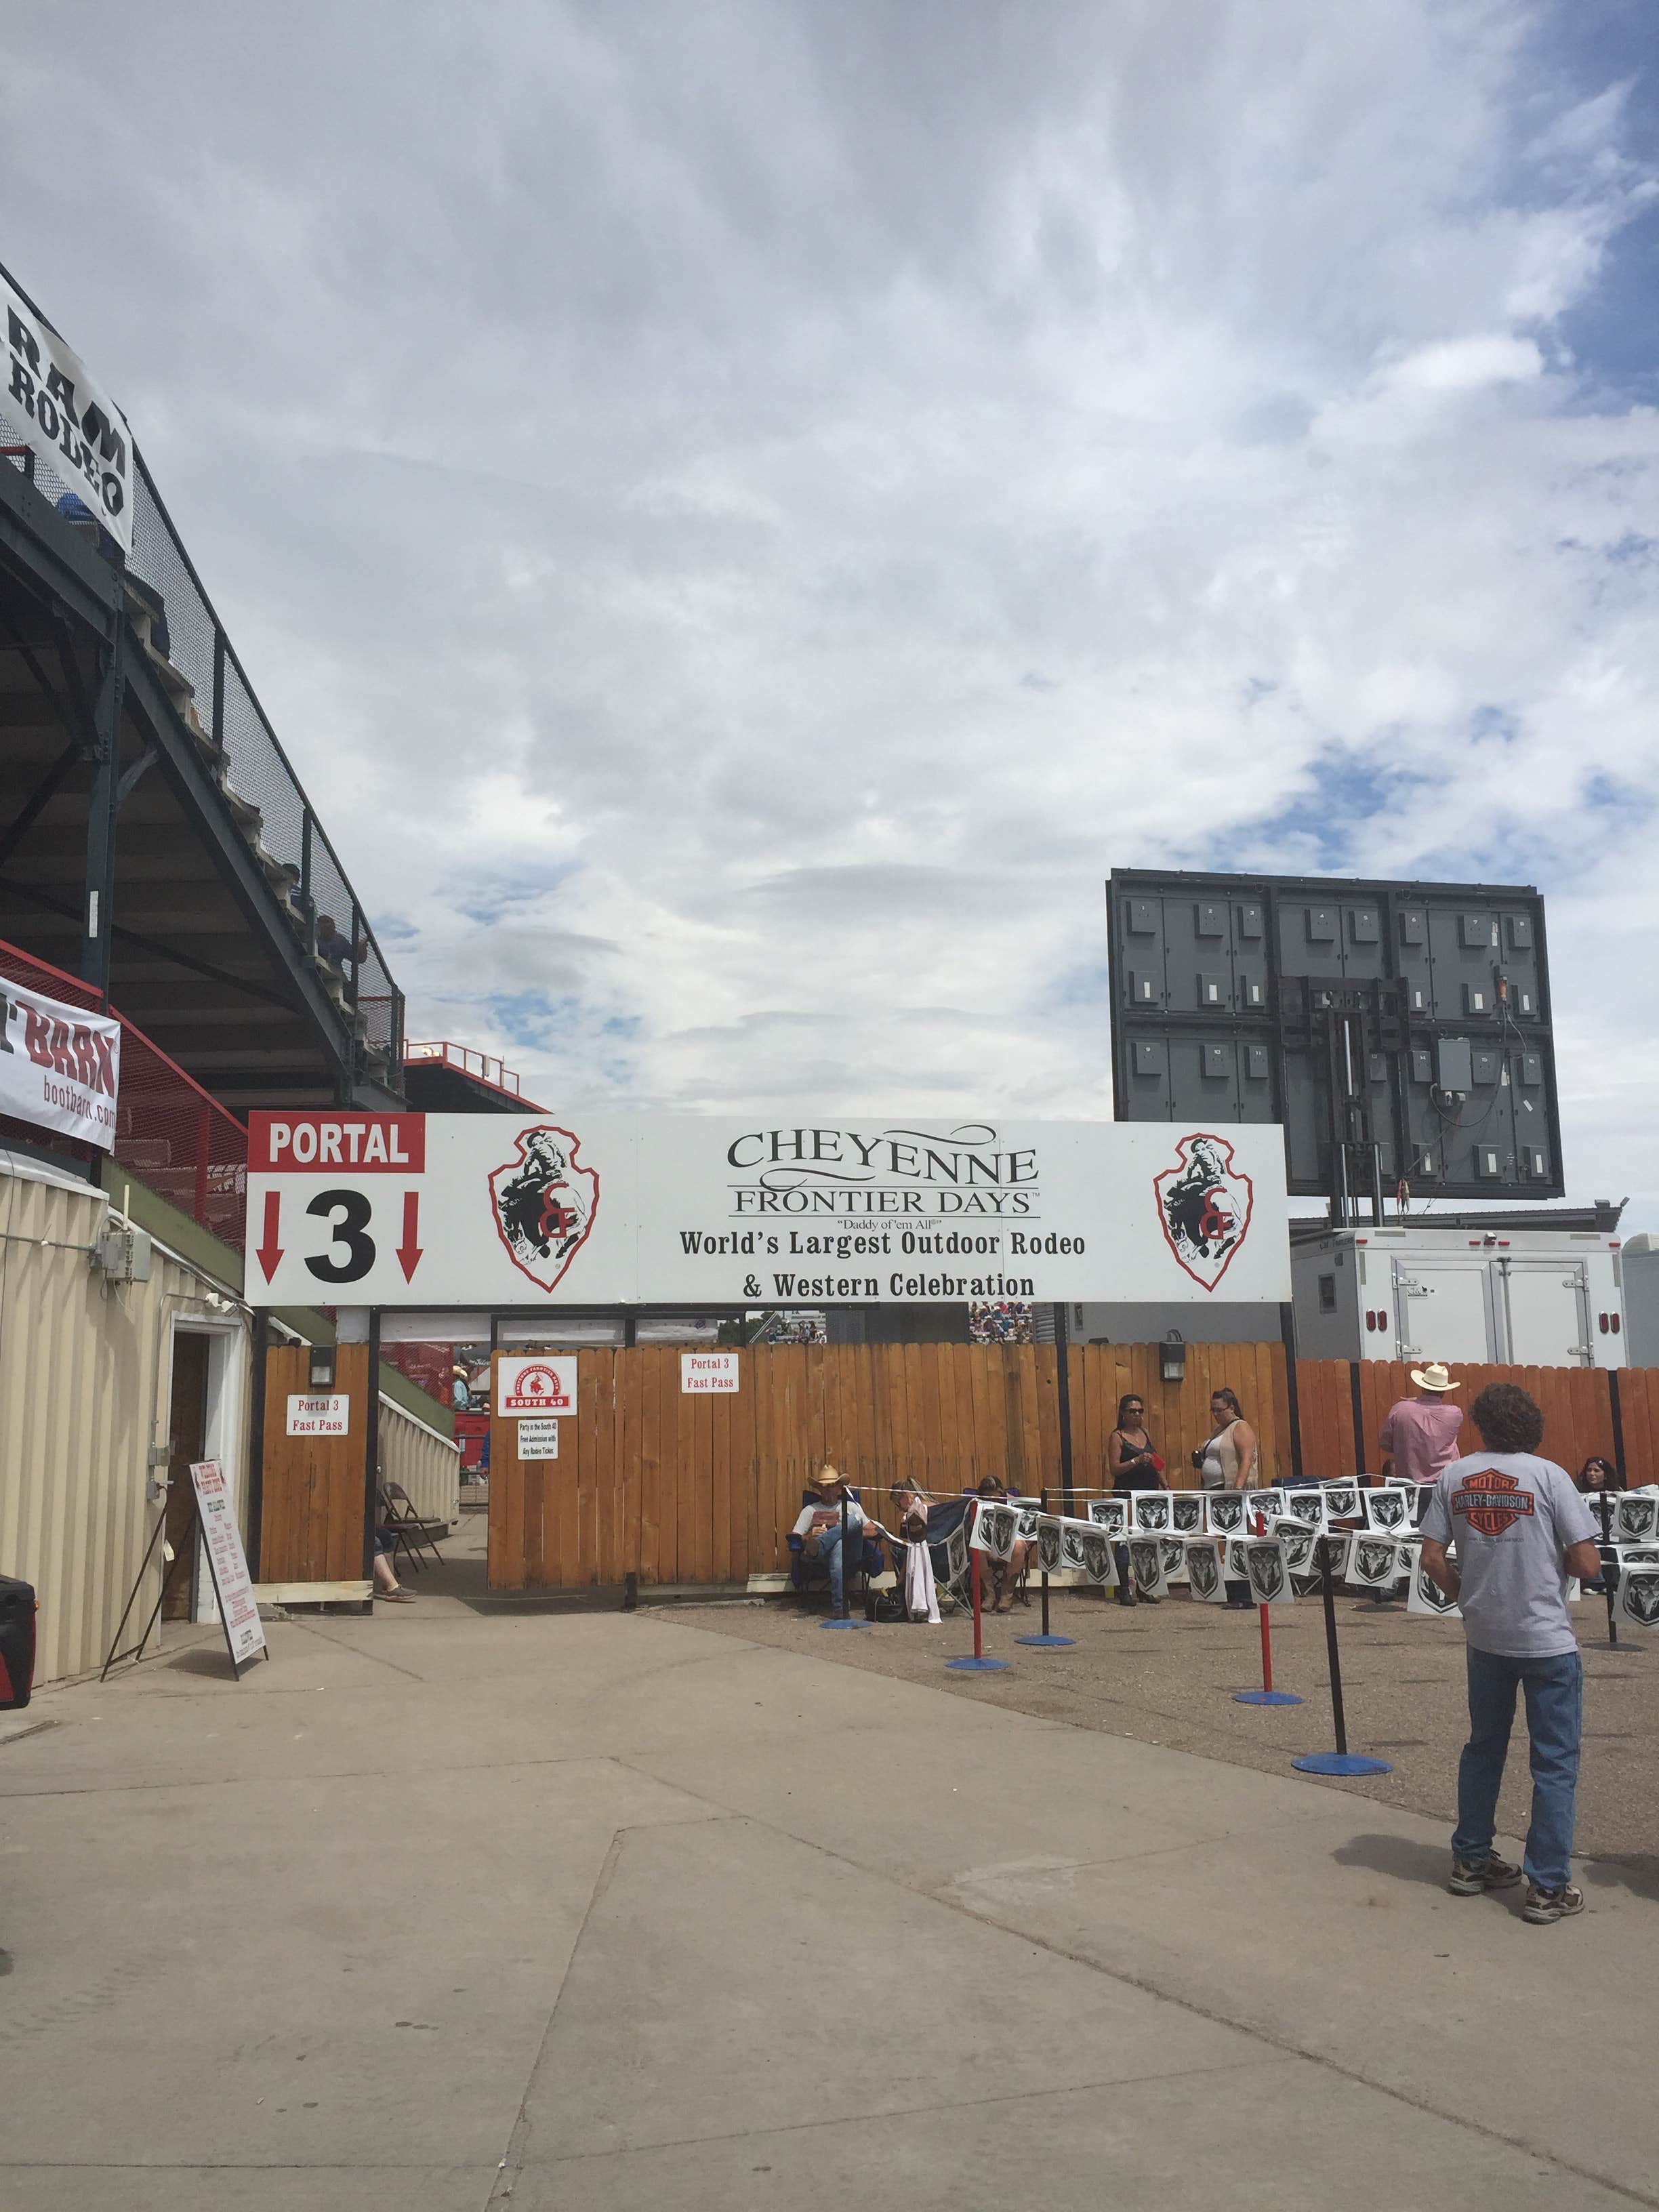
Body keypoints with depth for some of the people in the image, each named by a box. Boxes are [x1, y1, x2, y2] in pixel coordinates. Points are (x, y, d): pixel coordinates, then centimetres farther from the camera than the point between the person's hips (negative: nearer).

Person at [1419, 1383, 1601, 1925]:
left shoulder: (1454, 1477, -2)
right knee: (1555, 1763, 7)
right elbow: (1587, 1563, -13)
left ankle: (1470, 1861, 30)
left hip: (1484, 1638, 4)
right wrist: (1550, 1558, 8)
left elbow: (1432, 1559, -3)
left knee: (1484, 1748, 19)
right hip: (1548, 1641, -4)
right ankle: (1547, 1889, 10)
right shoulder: (1548, 1475, -12)